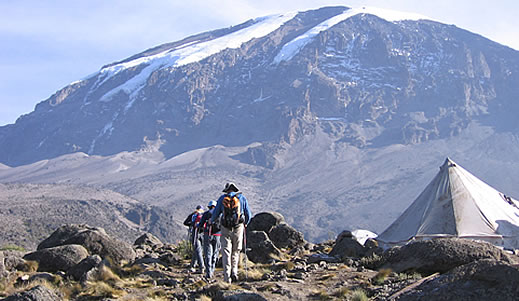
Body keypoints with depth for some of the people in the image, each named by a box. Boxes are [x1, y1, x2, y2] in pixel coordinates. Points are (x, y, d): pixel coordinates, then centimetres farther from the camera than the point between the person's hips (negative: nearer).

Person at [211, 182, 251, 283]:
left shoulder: (222, 198, 5)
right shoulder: (242, 198, 5)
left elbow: (216, 213, 9)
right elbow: (248, 214, 9)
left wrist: (211, 220, 30)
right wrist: (245, 223, 29)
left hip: (226, 229, 0)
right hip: (238, 227, 0)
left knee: (226, 252, 2)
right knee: (236, 251, 16)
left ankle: (227, 277, -5)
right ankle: (234, 271, 5)